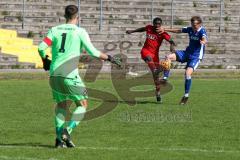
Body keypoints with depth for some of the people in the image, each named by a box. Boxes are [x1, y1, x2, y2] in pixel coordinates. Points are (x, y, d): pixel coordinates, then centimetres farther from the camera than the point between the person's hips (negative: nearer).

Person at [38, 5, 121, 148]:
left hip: (54, 73, 5)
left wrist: (45, 60, 21)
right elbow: (92, 52, -5)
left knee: (62, 104, 20)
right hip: (70, 75, -5)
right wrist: (109, 58, 8)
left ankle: (59, 138, 8)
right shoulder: (80, 32, 0)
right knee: (83, 104, 9)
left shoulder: (55, 30, 10)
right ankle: (67, 132, -9)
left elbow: (41, 48, 1)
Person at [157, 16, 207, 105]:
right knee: (169, 57, -11)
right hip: (187, 53, 6)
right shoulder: (190, 29, 2)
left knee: (188, 73, -25)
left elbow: (205, 39, -39)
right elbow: (178, 30, 17)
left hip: (196, 56, -6)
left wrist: (203, 42, -64)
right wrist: (165, 29, 21)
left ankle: (186, 95, -13)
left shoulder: (202, 31, -17)